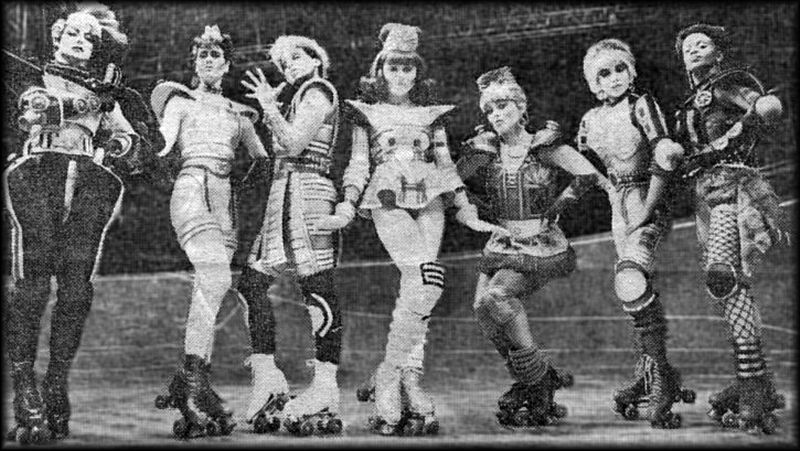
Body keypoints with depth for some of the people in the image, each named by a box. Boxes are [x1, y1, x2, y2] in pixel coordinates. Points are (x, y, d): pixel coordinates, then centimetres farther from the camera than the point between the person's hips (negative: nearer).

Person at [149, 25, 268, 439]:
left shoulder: (238, 114, 27)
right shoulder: (180, 100, 16)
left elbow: (265, 160, 27)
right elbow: (163, 145, 0)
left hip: (225, 198, 5)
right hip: (191, 189, -5)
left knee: (207, 293, -3)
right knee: (217, 278, -26)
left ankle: (190, 386, 0)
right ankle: (195, 380, -29)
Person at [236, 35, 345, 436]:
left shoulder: (318, 91, -1)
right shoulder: (300, 98, 26)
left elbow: (293, 144, -12)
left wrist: (269, 107, -4)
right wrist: (269, 107, 19)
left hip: (307, 190, -10)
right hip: (284, 195, 10)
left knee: (318, 291, -12)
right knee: (252, 283, 3)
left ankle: (325, 389, -13)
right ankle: (266, 378, 5)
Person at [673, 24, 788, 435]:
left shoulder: (731, 81, 5)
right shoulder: (691, 105, 29)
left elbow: (770, 107, -14)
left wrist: (722, 145, -13)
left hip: (733, 184, -8)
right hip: (706, 193, 8)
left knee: (723, 274, -26)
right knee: (725, 289, 3)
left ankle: (753, 390, -28)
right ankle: (761, 389, 9)